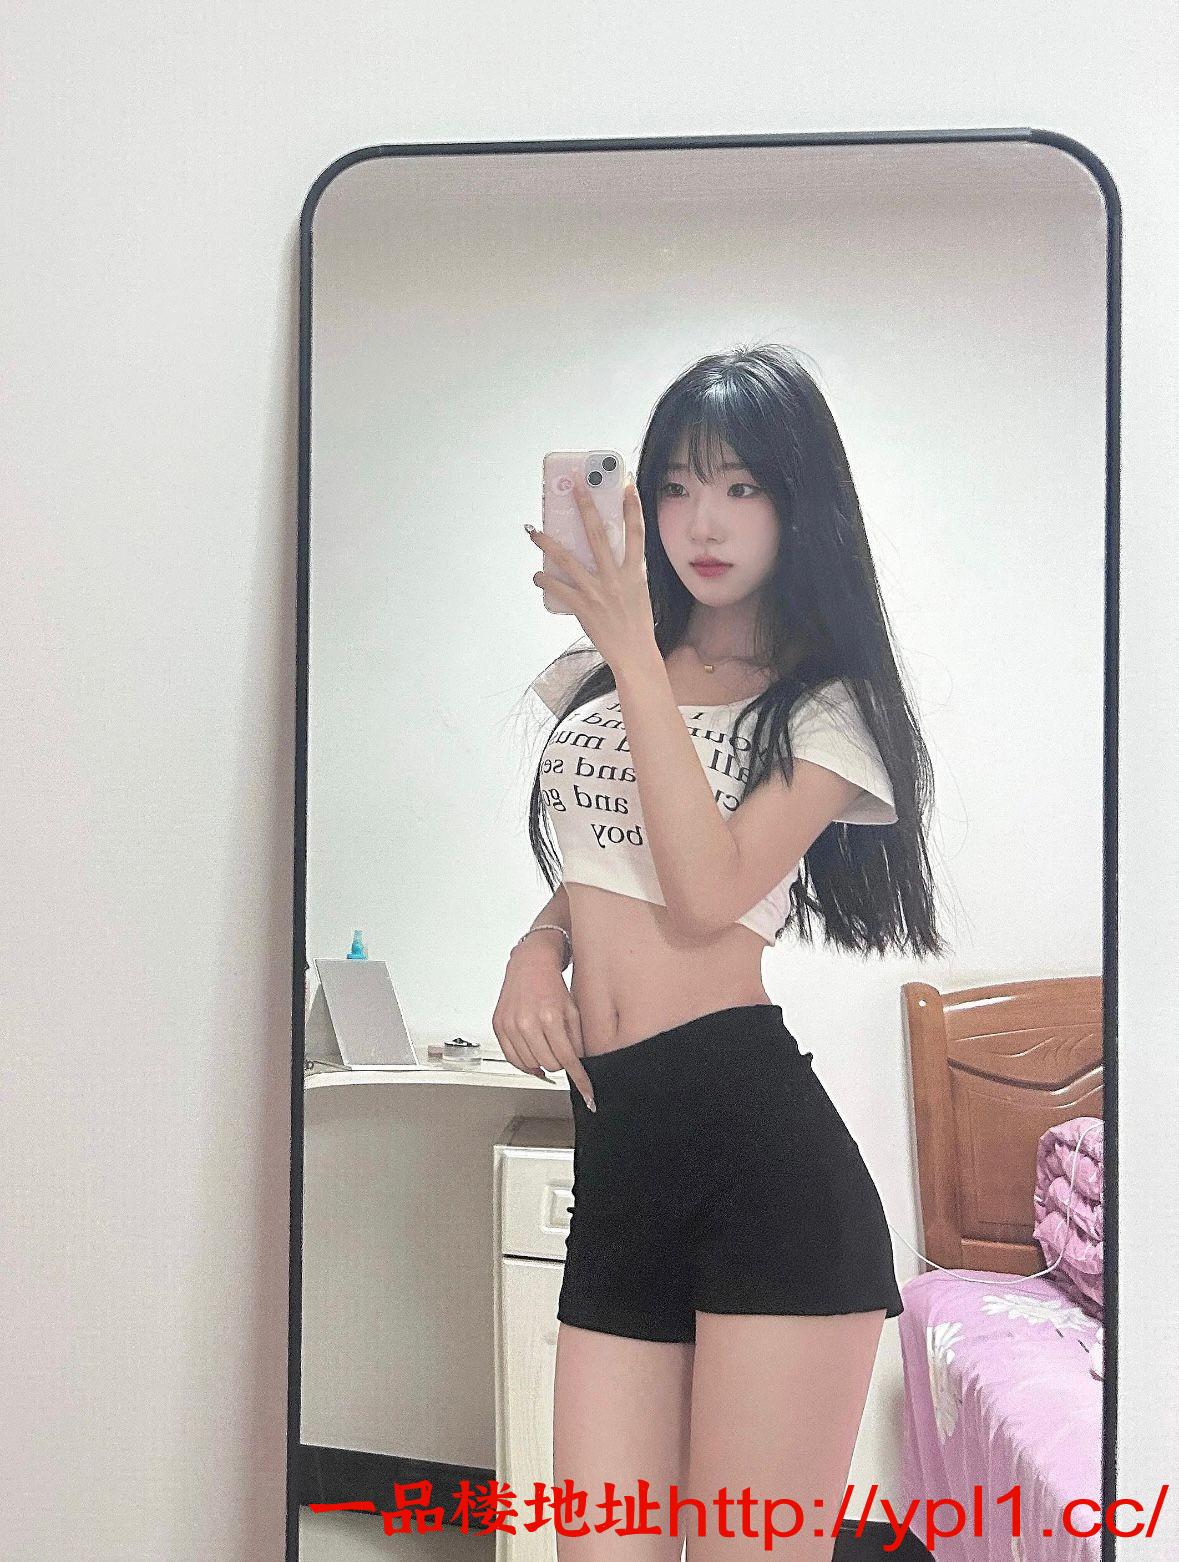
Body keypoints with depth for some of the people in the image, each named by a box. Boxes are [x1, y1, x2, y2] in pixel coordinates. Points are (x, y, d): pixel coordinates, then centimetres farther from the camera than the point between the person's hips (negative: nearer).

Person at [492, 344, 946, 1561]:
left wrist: (636, 651, -12)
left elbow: (705, 894, -13)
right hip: (614, 1157, 5)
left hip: (762, 1154, -5)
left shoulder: (828, 706, 3)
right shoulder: (589, 686, 19)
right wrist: (540, 946, 6)